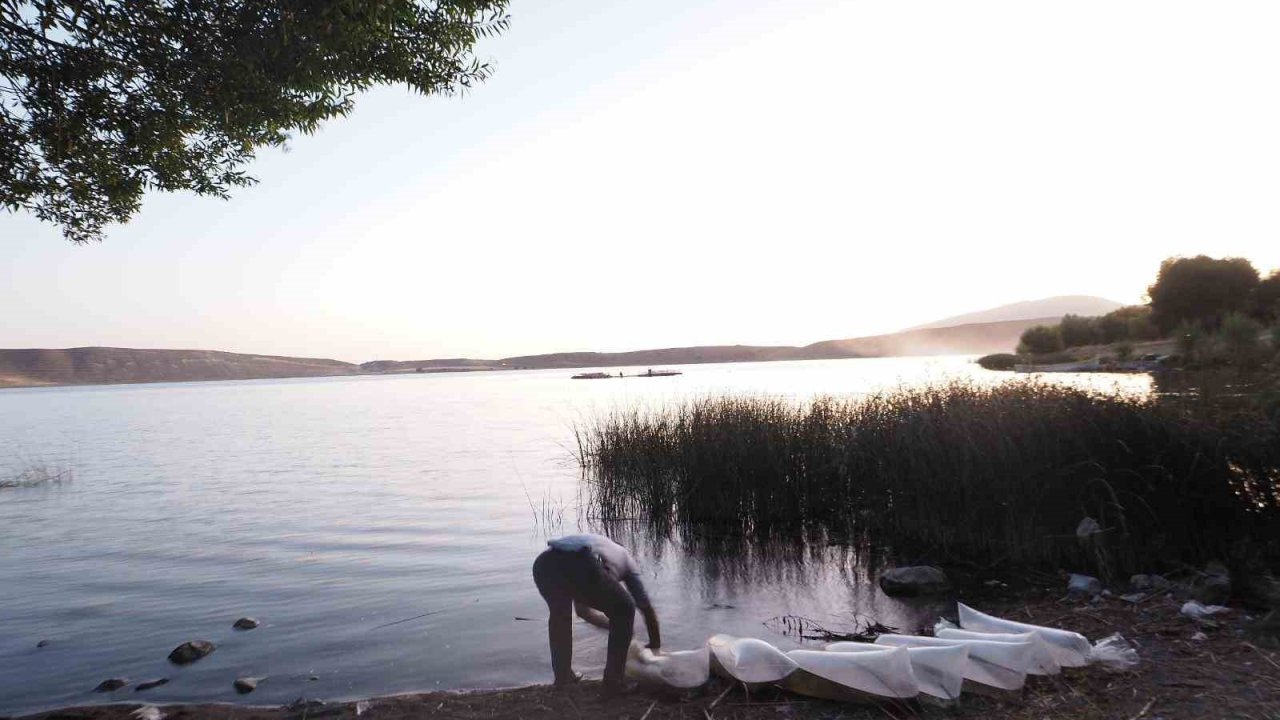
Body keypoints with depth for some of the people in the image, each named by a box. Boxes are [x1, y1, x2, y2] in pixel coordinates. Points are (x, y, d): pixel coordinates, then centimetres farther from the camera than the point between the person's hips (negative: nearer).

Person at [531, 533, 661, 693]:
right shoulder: (624, 557, 36)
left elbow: (583, 610, 52)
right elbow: (647, 608, 39)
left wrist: (613, 626, 60)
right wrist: (655, 645, 53)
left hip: (544, 564, 6)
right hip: (579, 567, -5)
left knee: (559, 613, 39)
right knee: (624, 611, 22)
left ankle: (562, 675, 42)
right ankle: (613, 681, 22)